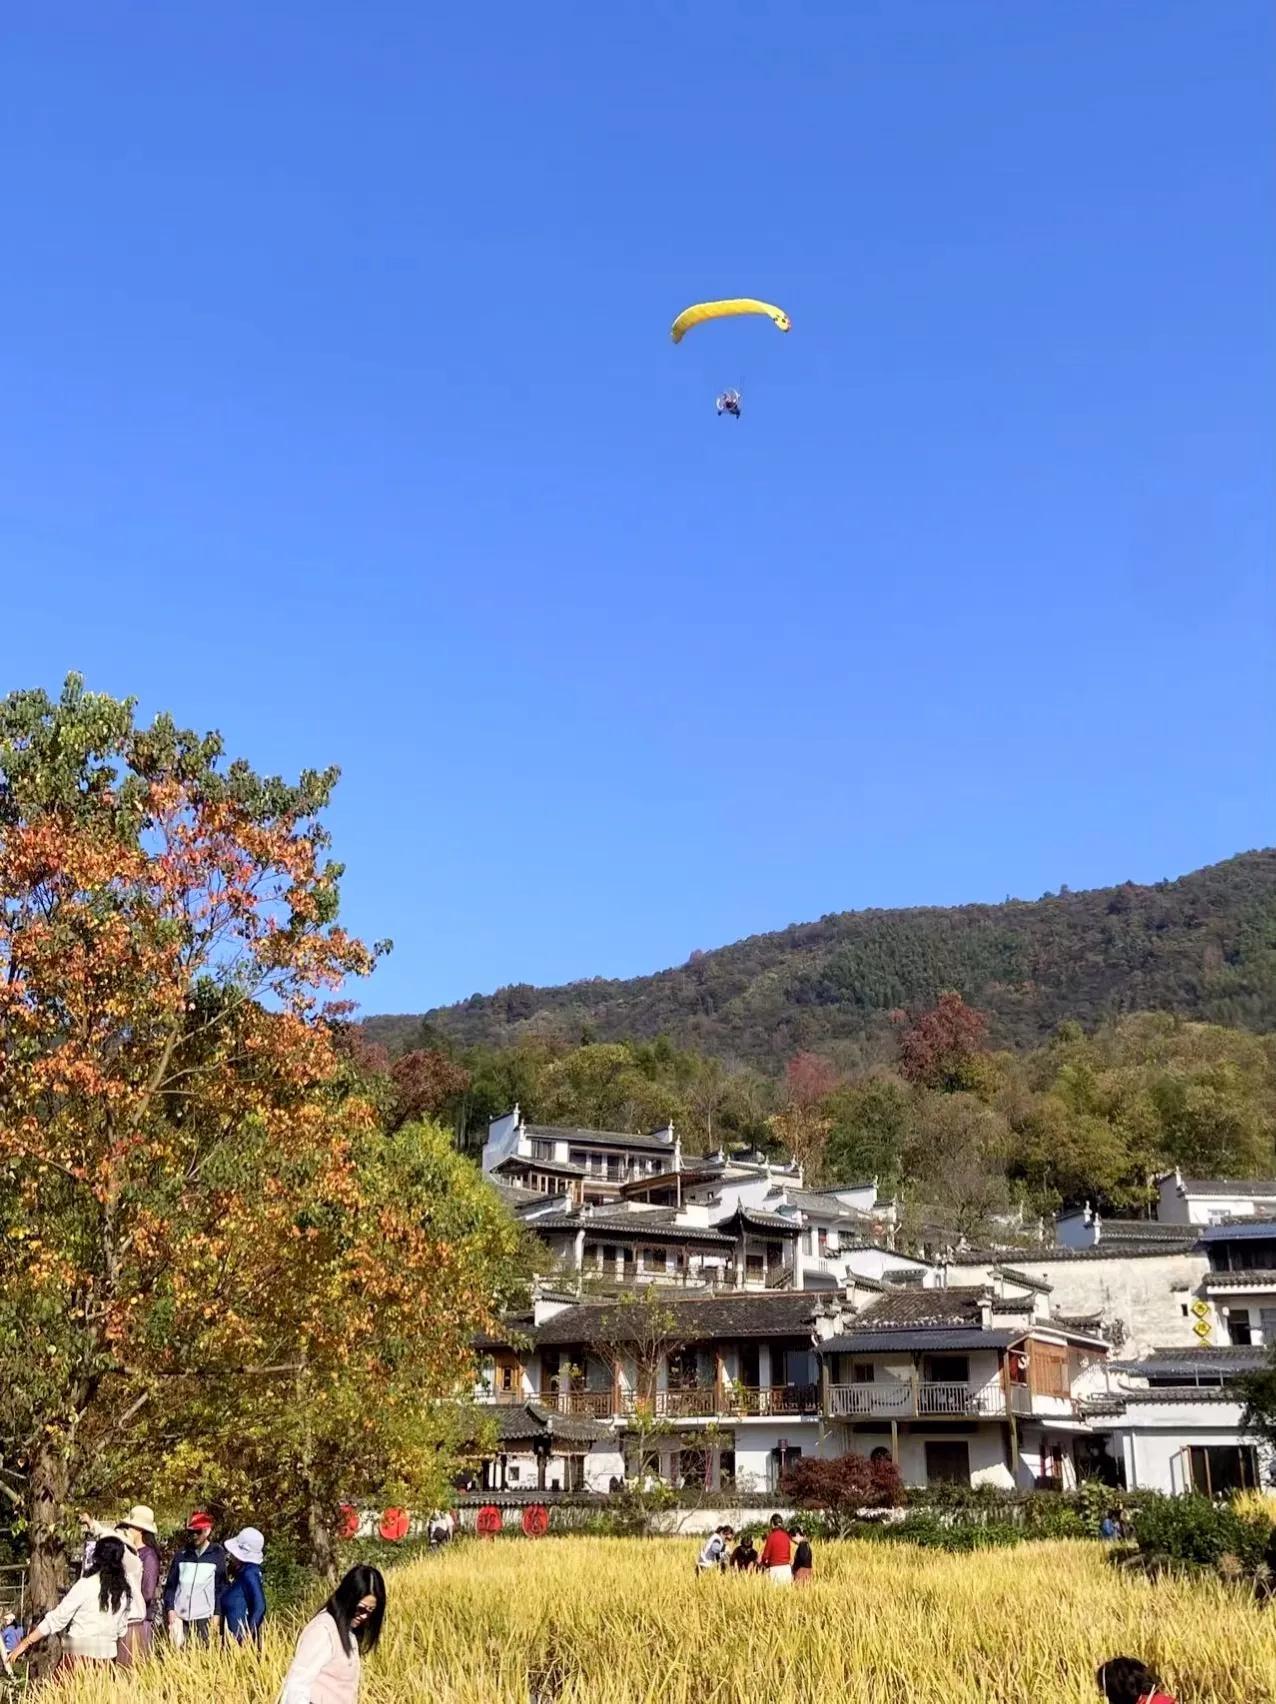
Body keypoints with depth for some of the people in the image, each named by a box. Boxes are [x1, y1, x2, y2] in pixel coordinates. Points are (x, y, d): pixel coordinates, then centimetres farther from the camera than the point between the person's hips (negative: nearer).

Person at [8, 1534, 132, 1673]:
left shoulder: (87, 1584, -8)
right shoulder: (123, 1590, 6)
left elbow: (59, 1617, -8)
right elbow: (121, 1630, 12)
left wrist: (26, 1642, -2)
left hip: (80, 1652, -5)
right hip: (107, 1656, 5)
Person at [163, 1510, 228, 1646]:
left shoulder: (217, 1554, 3)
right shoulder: (182, 1554, 9)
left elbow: (221, 1586, 4)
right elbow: (170, 1584, 11)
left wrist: (217, 1613, -1)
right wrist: (170, 1609, 1)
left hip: (204, 1617, -2)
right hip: (179, 1616, 2)